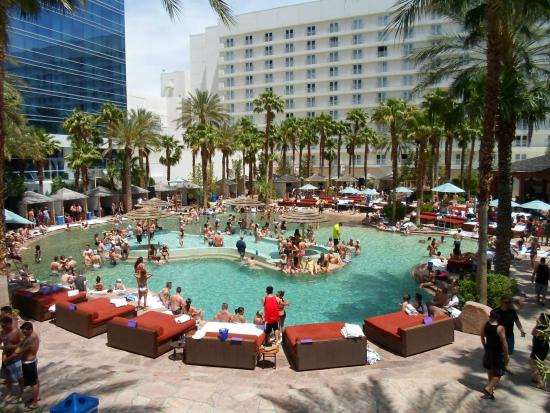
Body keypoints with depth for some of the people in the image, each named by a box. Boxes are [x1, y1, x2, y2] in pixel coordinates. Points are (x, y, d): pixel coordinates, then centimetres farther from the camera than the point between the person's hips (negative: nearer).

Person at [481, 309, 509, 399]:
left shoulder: (485, 325, -8)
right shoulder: (500, 328, -26)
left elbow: (482, 337, 6)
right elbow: (504, 343, -20)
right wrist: (507, 354, -6)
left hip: (488, 350, 6)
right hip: (498, 353, -6)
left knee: (490, 369, 25)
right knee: (498, 373, 7)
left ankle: (492, 385, 42)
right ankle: (488, 388, -2)